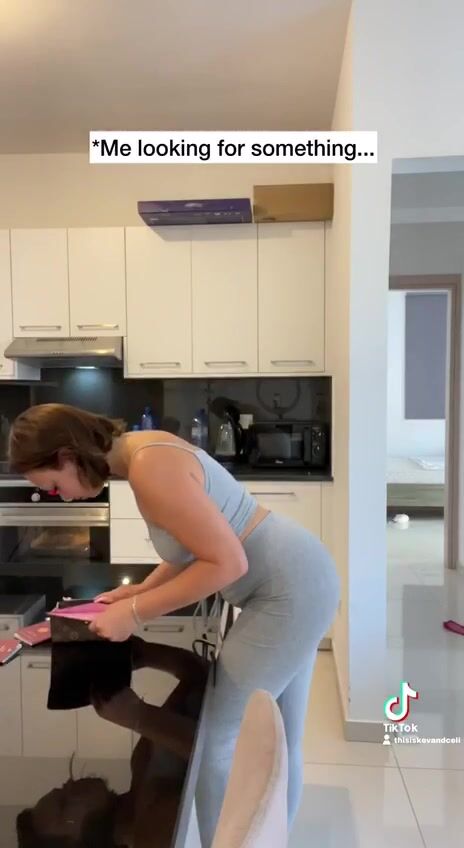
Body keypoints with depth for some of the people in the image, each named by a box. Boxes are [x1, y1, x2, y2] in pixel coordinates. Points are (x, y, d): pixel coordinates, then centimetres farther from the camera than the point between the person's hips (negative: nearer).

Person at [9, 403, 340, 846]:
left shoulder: (149, 470, -25)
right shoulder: (144, 452, 6)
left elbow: (228, 563, -26)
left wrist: (136, 612, -19)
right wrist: (143, 589, 4)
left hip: (289, 591, -10)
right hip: (296, 578, 10)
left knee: (215, 740, 2)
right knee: (277, 742, 22)